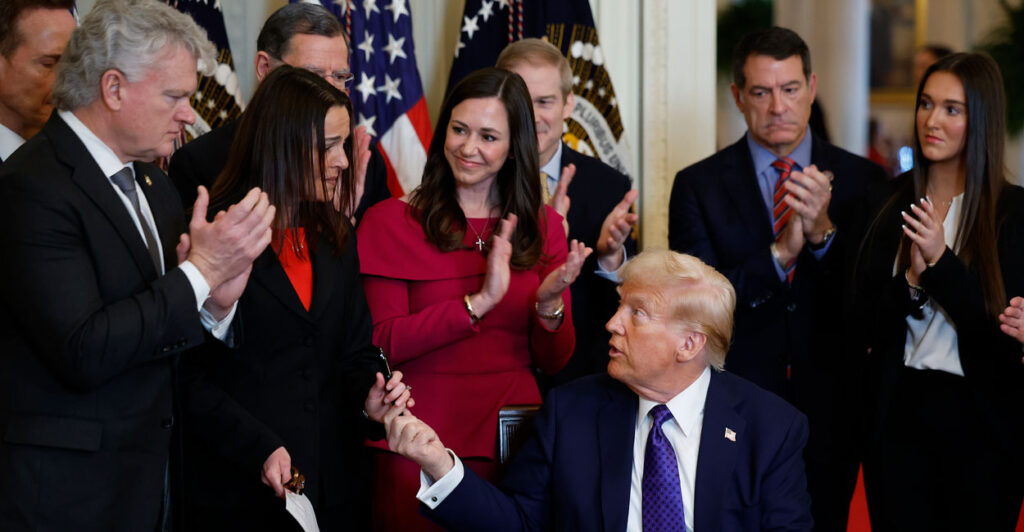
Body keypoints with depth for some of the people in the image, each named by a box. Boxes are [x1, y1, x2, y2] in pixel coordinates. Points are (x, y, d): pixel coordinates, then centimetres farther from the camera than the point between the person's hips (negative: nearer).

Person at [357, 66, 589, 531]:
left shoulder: (542, 227, 9)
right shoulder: (390, 223, -2)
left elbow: (553, 361, 7)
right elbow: (382, 344, -12)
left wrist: (549, 306, -13)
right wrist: (478, 303, -19)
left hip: (513, 440, 3)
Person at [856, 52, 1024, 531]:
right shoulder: (893, 200, 3)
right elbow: (870, 322, 2)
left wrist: (941, 260, -20)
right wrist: (913, 279, -17)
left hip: (979, 420, -3)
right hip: (898, 410, 3)